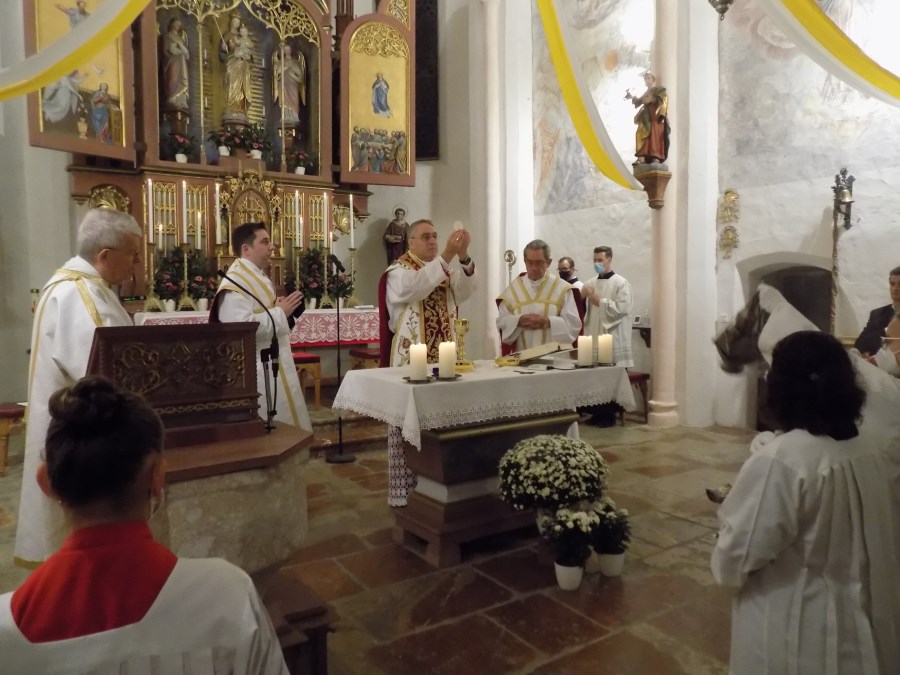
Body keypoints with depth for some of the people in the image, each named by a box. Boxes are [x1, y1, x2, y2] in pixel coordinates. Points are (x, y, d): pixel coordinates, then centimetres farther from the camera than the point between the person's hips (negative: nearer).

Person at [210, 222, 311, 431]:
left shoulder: (257, 277, 14)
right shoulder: (235, 282, -18)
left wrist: (283, 312, 5)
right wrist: (280, 312, -22)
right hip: (258, 371, -10)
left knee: (282, 426, 15)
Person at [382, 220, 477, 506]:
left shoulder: (446, 267, 14)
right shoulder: (399, 270, -3)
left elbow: (466, 290, -5)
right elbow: (412, 288, -27)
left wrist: (463, 258, -22)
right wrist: (445, 257, -30)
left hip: (443, 354, 5)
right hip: (411, 356, -5)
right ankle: (403, 488, 9)